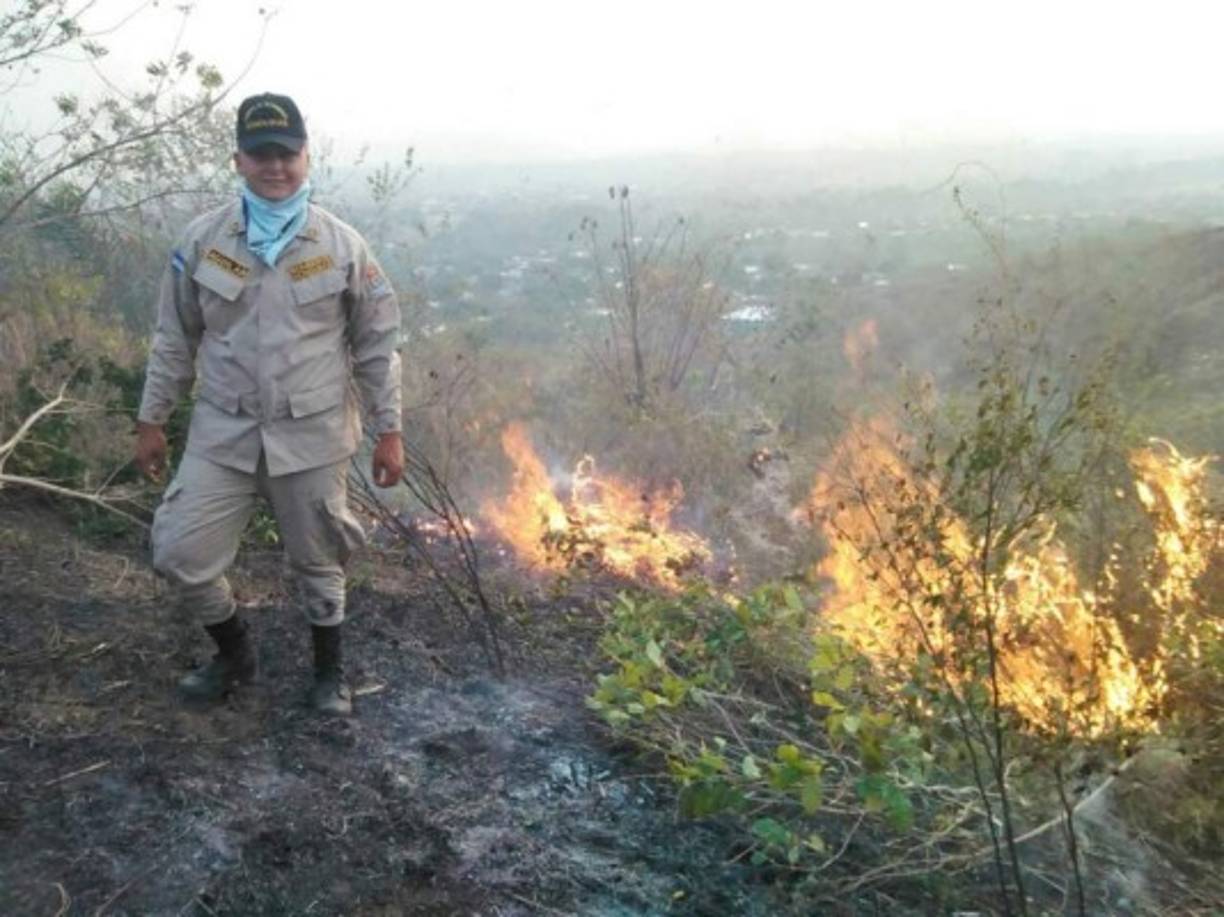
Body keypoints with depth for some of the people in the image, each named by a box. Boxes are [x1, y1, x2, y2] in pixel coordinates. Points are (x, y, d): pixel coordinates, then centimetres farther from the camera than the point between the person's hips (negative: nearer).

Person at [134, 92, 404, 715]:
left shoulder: (342, 246, -5)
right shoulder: (202, 239, -2)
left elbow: (378, 346, 0)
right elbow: (174, 340, 7)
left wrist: (388, 431, 0)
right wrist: (151, 420, 8)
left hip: (312, 435, -1)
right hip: (223, 433, 2)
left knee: (317, 562, 11)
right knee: (180, 555, 0)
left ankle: (329, 672, 35)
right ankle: (235, 654, 28)